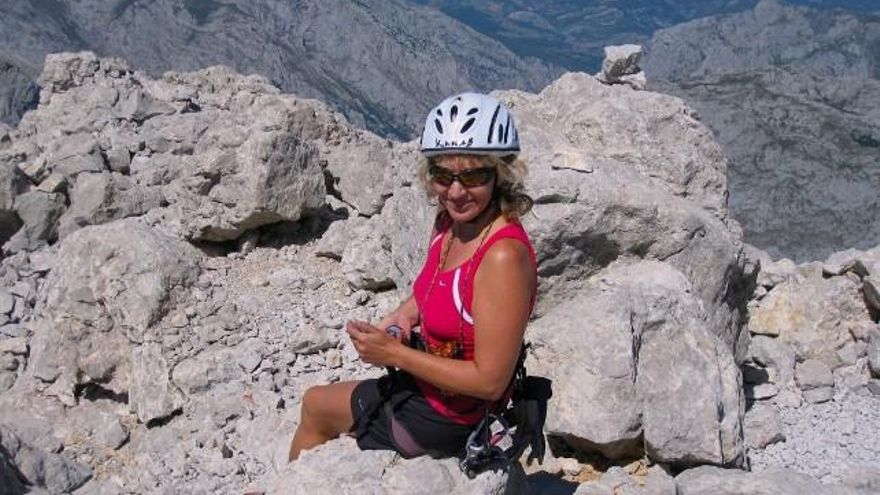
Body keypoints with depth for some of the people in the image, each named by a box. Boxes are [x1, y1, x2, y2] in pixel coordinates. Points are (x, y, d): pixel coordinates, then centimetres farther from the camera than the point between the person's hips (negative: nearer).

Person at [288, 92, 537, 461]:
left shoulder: (504, 256, -31)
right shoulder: (448, 224, -5)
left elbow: (489, 381, -28)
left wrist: (394, 354, -23)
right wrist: (402, 317, -5)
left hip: (446, 418, -7)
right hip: (422, 386, 7)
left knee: (314, 406, 15)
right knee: (314, 403, 26)